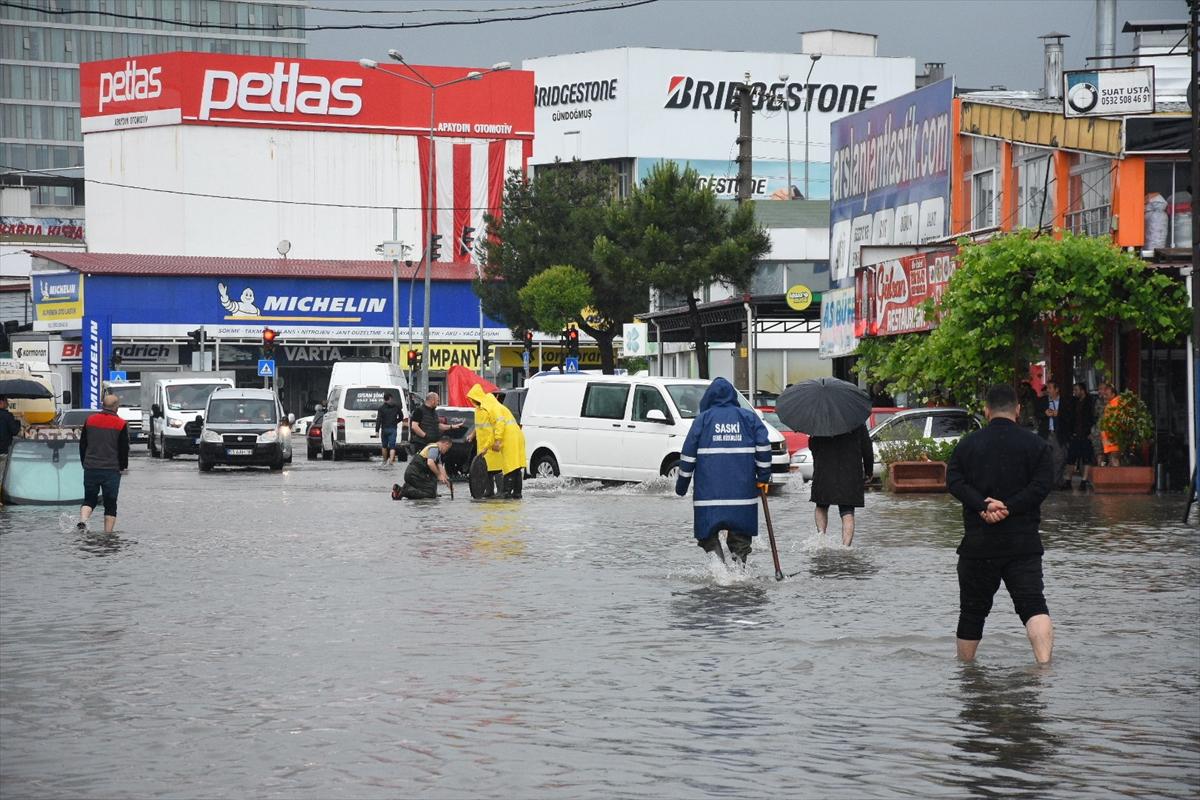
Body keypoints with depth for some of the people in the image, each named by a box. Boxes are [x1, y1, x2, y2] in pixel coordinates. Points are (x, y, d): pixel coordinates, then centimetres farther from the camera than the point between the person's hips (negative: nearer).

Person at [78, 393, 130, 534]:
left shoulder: (90, 420, 5)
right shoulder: (120, 424, -5)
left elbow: (82, 445, 10)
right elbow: (124, 449, -3)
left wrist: (85, 463, 20)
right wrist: (123, 467, 11)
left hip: (90, 469, 3)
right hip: (111, 470, -3)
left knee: (89, 499, 13)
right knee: (110, 503, 6)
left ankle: (82, 521, -13)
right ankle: (108, 533, 3)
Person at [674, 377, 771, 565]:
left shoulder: (703, 419, 4)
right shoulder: (749, 417, 8)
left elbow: (688, 453, 1)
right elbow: (763, 446, -1)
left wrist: (682, 484, 9)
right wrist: (763, 477, 5)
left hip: (709, 491, -2)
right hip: (742, 491, 2)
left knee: (708, 534, 4)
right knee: (740, 536, 10)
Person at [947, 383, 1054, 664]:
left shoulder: (967, 444, 7)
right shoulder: (1036, 444, 4)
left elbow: (954, 481, -6)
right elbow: (1042, 484, -8)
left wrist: (984, 506, -15)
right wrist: (1009, 509, -12)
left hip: (978, 543, 1)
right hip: (1024, 543, -1)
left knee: (972, 610, 13)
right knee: (1033, 605, -9)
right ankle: (1044, 662, -29)